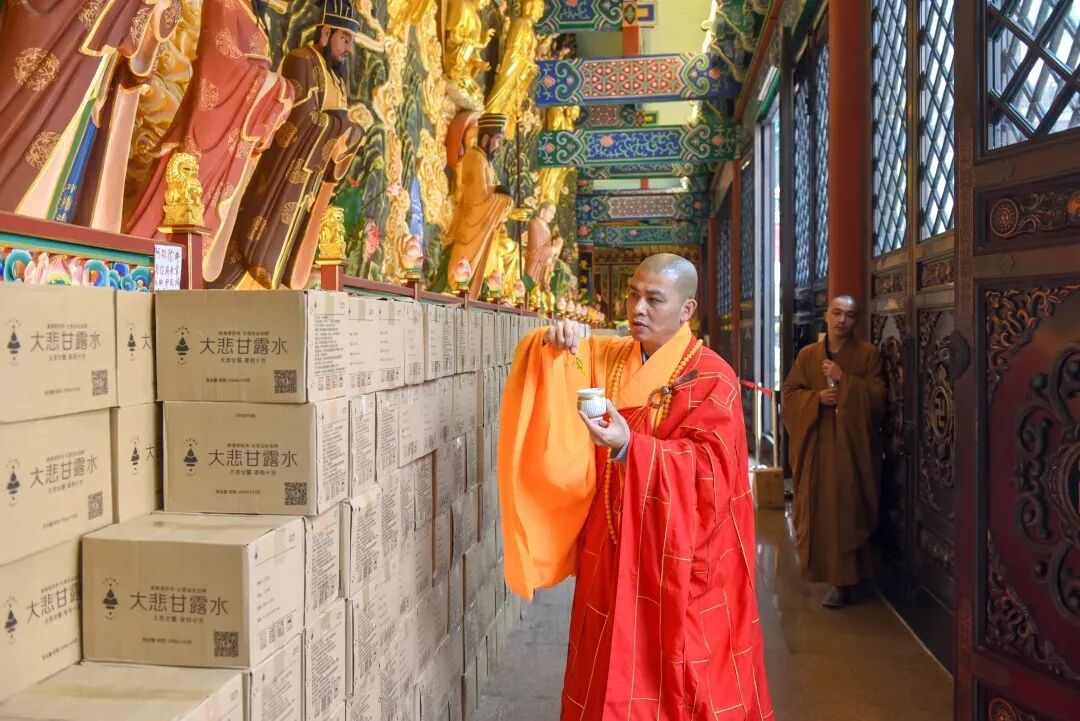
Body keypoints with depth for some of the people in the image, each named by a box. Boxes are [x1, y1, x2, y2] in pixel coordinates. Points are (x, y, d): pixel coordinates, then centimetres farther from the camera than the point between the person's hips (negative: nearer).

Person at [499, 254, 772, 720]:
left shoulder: (712, 378, -10)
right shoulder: (606, 358, 6)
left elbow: (708, 466, -19)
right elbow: (547, 367, 6)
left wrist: (629, 447, -32)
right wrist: (556, 343, -17)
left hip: (677, 554, -5)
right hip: (614, 548, 5)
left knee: (676, 674, 6)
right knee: (615, 670, 14)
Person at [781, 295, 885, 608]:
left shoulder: (868, 354, 1)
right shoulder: (807, 355, 8)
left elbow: (877, 398, -6)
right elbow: (790, 394, 5)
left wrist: (844, 380, -16)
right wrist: (816, 397, -13)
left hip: (852, 444, -3)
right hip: (816, 444, 3)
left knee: (845, 509, -4)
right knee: (818, 508, 6)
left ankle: (843, 580, 1)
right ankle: (822, 568, 24)